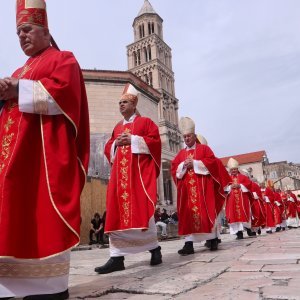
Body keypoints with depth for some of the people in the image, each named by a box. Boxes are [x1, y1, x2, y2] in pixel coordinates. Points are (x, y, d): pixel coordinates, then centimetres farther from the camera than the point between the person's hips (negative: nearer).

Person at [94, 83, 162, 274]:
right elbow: (108, 149, 21)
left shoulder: (145, 122, 7)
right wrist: (116, 143, 0)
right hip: (120, 173, 6)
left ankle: (154, 248, 11)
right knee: (117, 212, -3)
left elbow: (155, 142, -5)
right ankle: (117, 257, -3)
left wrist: (132, 140, -11)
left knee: (141, 209, -9)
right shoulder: (118, 127, 23)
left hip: (139, 172, -5)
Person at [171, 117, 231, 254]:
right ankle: (189, 243, -7)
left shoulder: (204, 148, 9)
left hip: (202, 187, -3)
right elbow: (174, 169, 11)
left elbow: (212, 162, -4)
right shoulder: (181, 153, 18)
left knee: (206, 211, -5)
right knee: (188, 214, -4)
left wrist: (194, 163, -10)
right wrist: (184, 165, -9)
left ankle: (213, 239, 8)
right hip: (187, 189, 3)